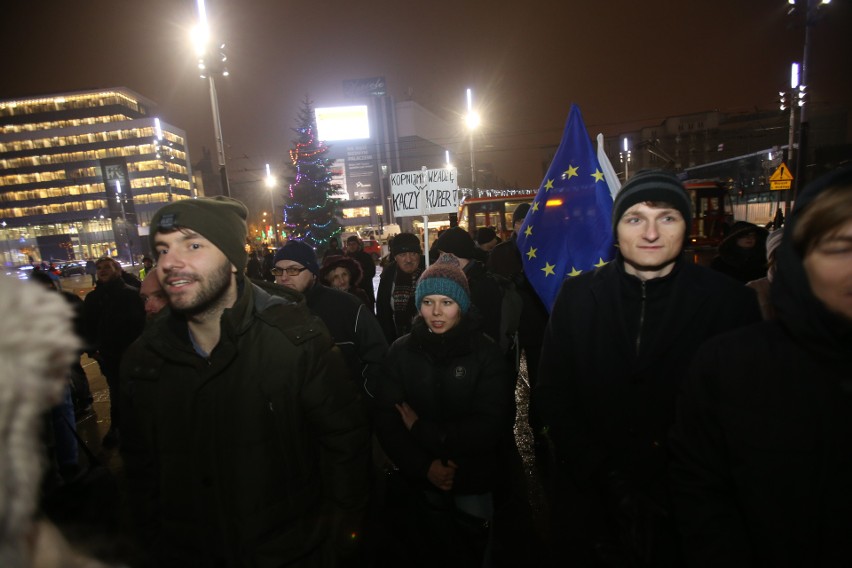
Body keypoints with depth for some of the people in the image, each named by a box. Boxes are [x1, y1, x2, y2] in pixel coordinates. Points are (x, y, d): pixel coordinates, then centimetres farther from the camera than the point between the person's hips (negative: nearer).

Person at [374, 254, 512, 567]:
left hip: (473, 480, -1)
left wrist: (423, 431, -18)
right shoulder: (401, 351, -8)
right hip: (421, 481, 1)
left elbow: (491, 424, -18)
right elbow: (387, 420, -9)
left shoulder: (485, 351, -13)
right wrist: (422, 466, -19)